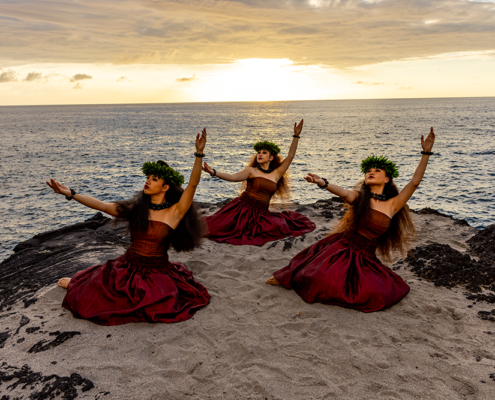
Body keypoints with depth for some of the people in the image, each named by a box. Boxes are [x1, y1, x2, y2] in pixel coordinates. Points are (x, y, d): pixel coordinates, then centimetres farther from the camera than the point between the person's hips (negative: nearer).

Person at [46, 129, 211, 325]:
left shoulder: (175, 212, -11)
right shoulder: (135, 208, 1)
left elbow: (192, 184, -22)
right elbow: (102, 206, 0)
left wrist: (199, 153, -33)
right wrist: (70, 193, -7)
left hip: (157, 273, -2)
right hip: (128, 267, 3)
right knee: (86, 299, -4)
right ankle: (77, 285, 34)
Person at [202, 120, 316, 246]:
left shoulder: (277, 174, 10)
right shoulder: (251, 171, 2)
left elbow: (290, 156, 8)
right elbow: (233, 177, -13)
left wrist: (296, 136, 4)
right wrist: (213, 172, -28)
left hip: (261, 213, 4)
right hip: (244, 208, -3)